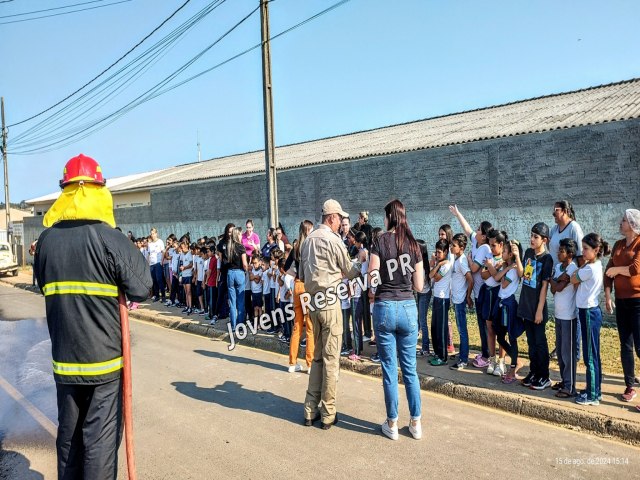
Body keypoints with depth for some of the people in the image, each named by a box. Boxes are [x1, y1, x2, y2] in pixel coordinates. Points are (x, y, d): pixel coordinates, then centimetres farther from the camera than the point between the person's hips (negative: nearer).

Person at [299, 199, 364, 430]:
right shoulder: (333, 240, -11)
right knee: (331, 358, 1)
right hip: (330, 301, -7)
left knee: (318, 356, 16)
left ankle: (311, 410, 19)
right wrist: (361, 264, 18)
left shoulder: (308, 240, 10)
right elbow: (349, 272, -1)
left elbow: (302, 274, 16)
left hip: (313, 301, 7)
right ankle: (328, 414, 9)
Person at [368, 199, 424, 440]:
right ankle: (415, 423, 21)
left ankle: (392, 424, 17)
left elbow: (371, 280, -10)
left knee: (389, 368, 7)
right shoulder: (414, 244, 3)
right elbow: (419, 286, 4)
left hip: (385, 307, -3)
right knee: (410, 368, 13)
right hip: (408, 307, 3)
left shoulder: (380, 242, -6)